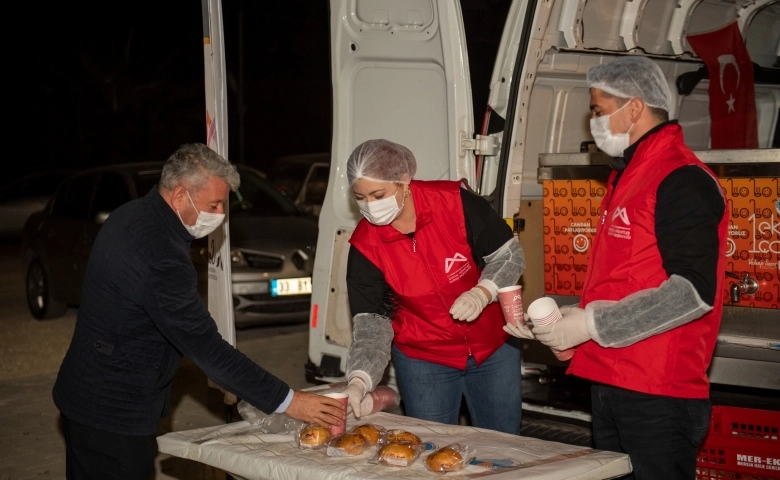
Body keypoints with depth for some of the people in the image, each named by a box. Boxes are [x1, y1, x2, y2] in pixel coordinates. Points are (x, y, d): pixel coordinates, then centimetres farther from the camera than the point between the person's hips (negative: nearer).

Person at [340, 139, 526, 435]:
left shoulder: (456, 203, -19)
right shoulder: (365, 246, -15)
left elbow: (509, 255, -9)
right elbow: (371, 324, -14)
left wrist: (482, 293, -26)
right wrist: (360, 381, -28)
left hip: (493, 347, 0)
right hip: (423, 360, 0)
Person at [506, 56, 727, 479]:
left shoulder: (682, 181, -13)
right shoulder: (628, 175, 17)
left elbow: (693, 292, -22)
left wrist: (593, 324, -19)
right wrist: (575, 322, 9)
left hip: (658, 394, -9)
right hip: (610, 382, 10)